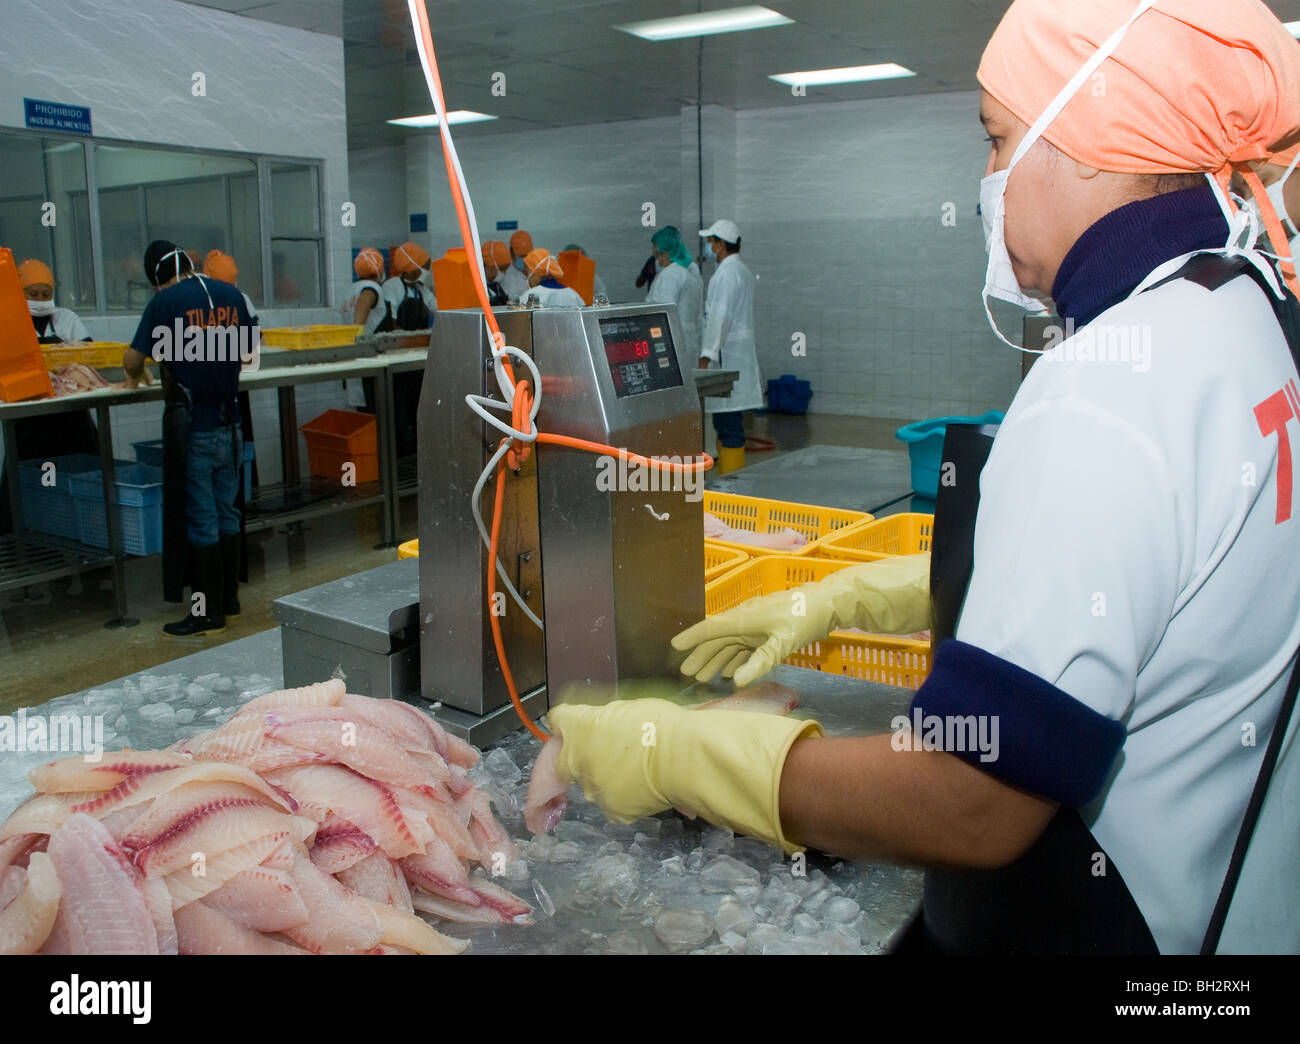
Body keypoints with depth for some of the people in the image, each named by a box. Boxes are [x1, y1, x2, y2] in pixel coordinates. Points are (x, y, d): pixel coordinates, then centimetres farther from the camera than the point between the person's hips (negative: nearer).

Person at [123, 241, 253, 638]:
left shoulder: (165, 301, -9)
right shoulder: (231, 294, 6)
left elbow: (132, 361, -8)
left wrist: (134, 375, 14)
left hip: (191, 424, -5)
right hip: (228, 421, 5)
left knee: (199, 519, 0)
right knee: (226, 512, 14)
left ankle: (209, 612, 6)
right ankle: (229, 599, 23)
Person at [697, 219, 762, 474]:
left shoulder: (726, 273, -13)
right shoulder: (743, 270, 18)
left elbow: (720, 318, -20)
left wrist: (706, 357, -21)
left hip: (728, 355, -10)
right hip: (740, 352, 10)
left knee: (728, 423, -9)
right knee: (725, 422, 14)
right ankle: (726, 477, 21)